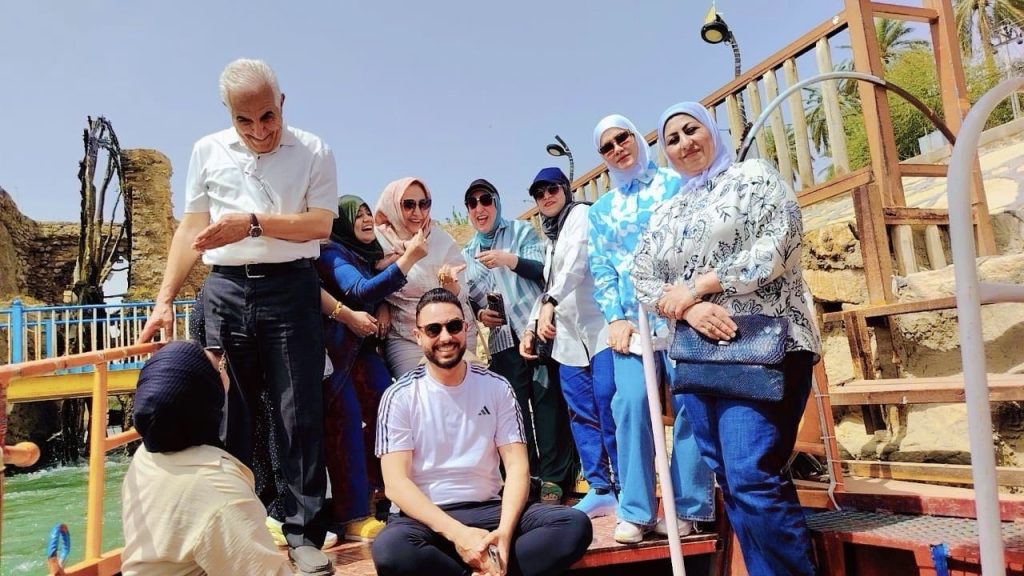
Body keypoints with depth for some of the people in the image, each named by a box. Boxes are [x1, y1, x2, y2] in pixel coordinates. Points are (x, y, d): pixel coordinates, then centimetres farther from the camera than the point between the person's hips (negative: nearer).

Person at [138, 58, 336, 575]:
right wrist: (164, 299, 5)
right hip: (225, 290, 3)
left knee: (299, 414, -1)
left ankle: (303, 534, 9)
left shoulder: (312, 152, 3)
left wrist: (252, 223, -15)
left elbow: (320, 224, -6)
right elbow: (191, 228, 11)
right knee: (226, 415, 6)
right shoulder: (208, 151, 11)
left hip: (290, 288, -2)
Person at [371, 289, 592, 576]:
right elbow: (396, 482, -11)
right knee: (390, 549, -36)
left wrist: (504, 531, -20)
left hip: (489, 509, 2)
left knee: (575, 525, -21)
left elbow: (517, 465, -1)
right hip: (425, 517, -1)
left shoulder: (497, 388, 4)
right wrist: (457, 533, -24)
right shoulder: (399, 397, -3)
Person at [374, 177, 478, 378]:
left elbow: (457, 298, -8)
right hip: (403, 338, 0)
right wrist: (382, 308, -12)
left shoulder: (443, 240, -3)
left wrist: (450, 283, -29)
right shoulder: (378, 240, -2)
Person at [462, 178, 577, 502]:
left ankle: (553, 478, 4)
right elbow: (469, 299, 23)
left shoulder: (521, 231, 8)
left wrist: (510, 260, -20)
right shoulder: (467, 253, 20)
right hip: (502, 340, 4)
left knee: (548, 401, -4)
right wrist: (479, 314, 2)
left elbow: (544, 270, -5)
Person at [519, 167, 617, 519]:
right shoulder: (551, 237, 24)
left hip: (600, 328, -8)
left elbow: (577, 262, -15)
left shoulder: (581, 214, 2)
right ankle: (600, 489, 10)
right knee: (581, 413, 4)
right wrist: (530, 328, 14)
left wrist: (550, 303, -25)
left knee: (608, 404, -13)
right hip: (569, 337, 8)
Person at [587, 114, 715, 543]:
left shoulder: (676, 183, 10)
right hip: (633, 319, 2)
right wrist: (615, 317, -1)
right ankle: (635, 511, -1)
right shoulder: (600, 211, 19)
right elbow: (600, 270, 13)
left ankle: (689, 507, 8)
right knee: (632, 401, -10)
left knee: (690, 402, -4)